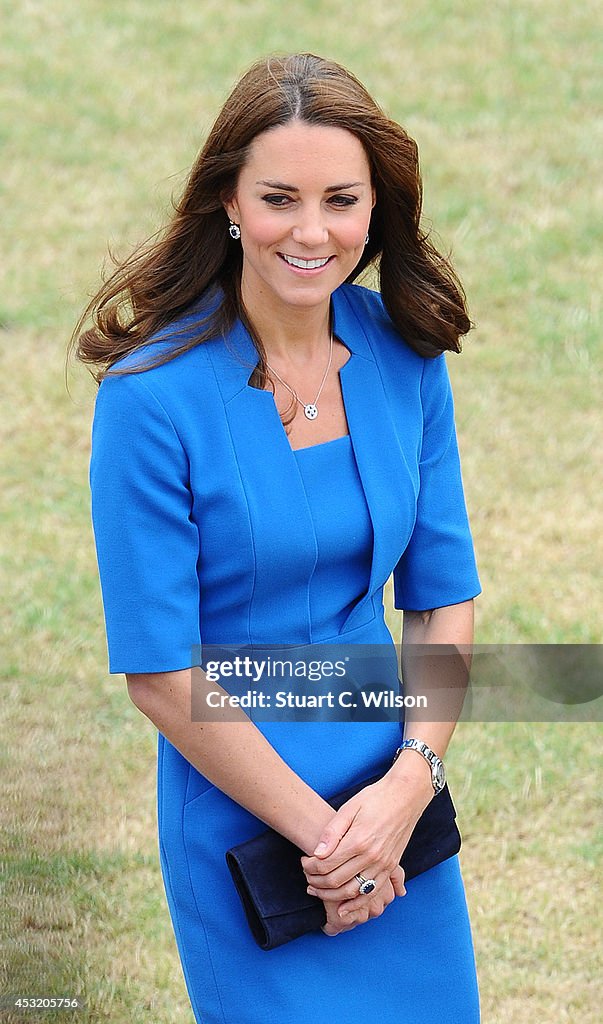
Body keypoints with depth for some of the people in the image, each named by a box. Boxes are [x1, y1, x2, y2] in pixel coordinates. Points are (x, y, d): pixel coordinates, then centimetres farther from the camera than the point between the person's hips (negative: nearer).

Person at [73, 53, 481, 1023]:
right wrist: (317, 829, -13)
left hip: (397, 796, 5)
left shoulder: (406, 359, -3)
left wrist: (409, 782, -11)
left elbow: (444, 595, 3)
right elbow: (160, 674, -15)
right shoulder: (154, 396, -17)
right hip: (243, 813, -4)